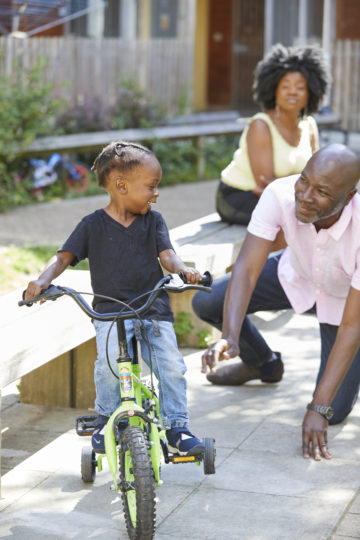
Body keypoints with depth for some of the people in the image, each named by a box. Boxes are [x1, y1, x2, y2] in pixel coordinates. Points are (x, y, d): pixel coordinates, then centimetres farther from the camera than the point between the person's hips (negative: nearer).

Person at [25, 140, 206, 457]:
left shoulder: (153, 221, 10)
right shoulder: (93, 225, 4)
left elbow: (166, 255, -2)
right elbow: (65, 257, -1)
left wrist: (183, 270, -26)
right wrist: (43, 281, -21)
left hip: (154, 309, 2)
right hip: (110, 311, -2)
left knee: (172, 365, -16)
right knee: (110, 360, -26)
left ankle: (177, 428, -1)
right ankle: (105, 419, -3)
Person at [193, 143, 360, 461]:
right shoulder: (280, 195, -34)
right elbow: (247, 268, -33)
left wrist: (319, 409, -35)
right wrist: (229, 338, -50)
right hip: (296, 274, 3)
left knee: (335, 412, -12)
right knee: (207, 303, -12)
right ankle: (263, 363, 17)